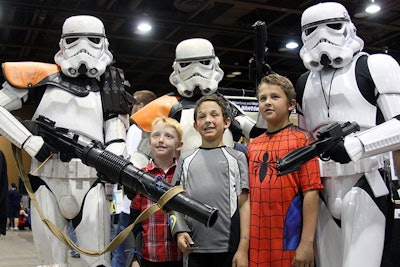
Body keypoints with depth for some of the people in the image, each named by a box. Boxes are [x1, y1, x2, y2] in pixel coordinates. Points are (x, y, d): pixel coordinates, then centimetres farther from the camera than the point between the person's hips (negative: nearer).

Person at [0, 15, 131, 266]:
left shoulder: (110, 89, 13)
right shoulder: (44, 76, 9)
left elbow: (116, 140, 7)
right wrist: (30, 141, -4)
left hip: (91, 183, 0)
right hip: (47, 182, 0)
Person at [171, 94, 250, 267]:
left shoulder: (236, 157, 5)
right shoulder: (186, 159, 11)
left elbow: (244, 204, -1)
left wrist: (243, 248, -7)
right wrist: (180, 231, -6)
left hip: (229, 248, -2)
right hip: (195, 248, 2)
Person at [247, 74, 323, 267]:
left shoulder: (301, 139, -4)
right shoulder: (252, 146, 8)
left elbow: (311, 192, -10)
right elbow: (249, 194, 10)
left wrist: (307, 243, -15)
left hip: (290, 243, -4)